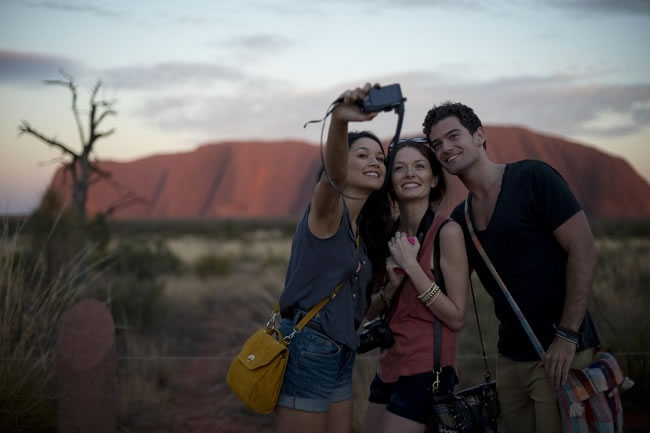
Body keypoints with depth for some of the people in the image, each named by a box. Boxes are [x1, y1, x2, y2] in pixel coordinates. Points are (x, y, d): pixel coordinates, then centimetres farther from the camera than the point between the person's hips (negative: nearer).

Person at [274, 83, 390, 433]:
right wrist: (339, 122, -55)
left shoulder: (361, 227, 14)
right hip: (306, 350, -9)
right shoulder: (328, 208, -11)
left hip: (339, 355, 9)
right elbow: (333, 175, -37)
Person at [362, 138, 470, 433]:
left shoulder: (447, 231, -14)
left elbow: (457, 317, -17)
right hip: (389, 366, 7)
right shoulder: (390, 234, 4)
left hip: (425, 370, -7)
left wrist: (411, 265, -20)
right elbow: (369, 312, 7)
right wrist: (392, 284, -12)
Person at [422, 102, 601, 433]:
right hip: (510, 358, 6)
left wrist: (567, 335, -16)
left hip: (559, 353, -6)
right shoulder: (459, 219, 10)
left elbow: (583, 250, -13)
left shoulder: (532, 178, -8)